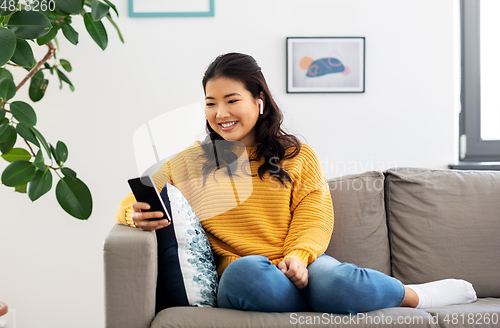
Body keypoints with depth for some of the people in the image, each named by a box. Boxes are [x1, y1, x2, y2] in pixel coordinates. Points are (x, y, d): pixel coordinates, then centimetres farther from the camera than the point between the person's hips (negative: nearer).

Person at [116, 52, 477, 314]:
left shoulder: (297, 156, 16)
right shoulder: (189, 164, 15)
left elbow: (315, 216, 5)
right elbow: (131, 204, 15)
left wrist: (298, 256, -17)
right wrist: (137, 215, -11)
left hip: (300, 266, 0)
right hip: (242, 279, 0)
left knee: (328, 277, -37)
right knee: (246, 272, -38)